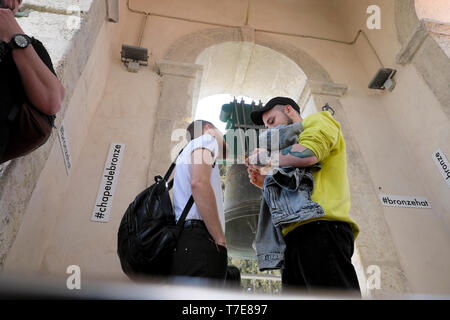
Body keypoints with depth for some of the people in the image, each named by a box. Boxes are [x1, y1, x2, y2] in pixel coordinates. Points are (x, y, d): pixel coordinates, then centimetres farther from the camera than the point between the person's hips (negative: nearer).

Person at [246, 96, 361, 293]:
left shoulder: (317, 120, 12)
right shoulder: (293, 141, 35)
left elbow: (307, 154, -13)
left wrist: (265, 157, 1)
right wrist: (265, 183, 16)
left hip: (321, 228, -8)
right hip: (296, 238, 9)